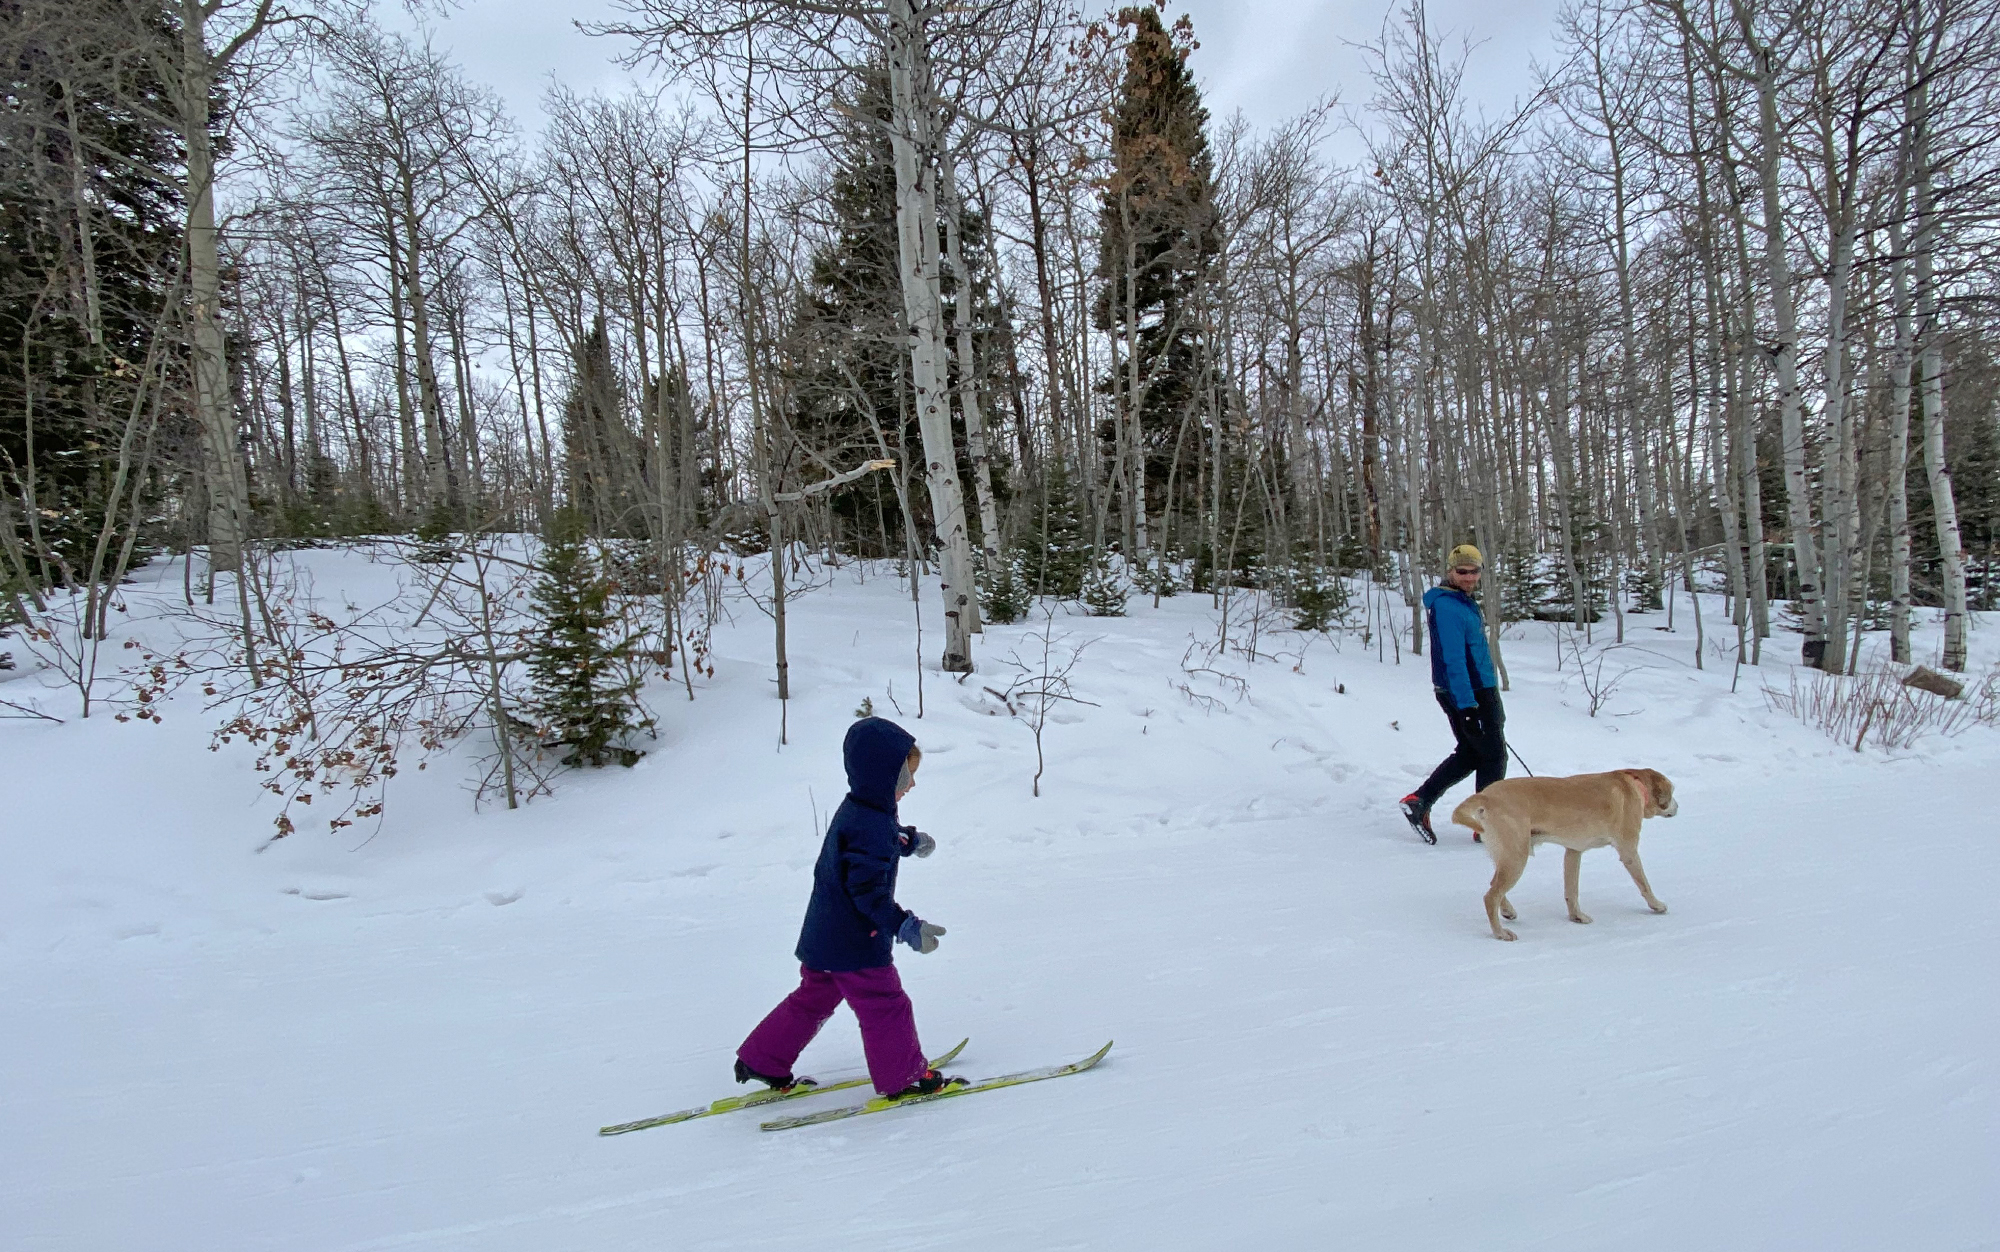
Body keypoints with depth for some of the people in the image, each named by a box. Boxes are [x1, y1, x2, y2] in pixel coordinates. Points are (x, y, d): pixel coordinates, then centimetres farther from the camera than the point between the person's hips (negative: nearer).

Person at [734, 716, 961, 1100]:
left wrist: (909, 840, 35)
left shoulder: (855, 810, 5)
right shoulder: (870, 825, -27)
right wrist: (905, 926, -33)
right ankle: (903, 1076, 20)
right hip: (856, 945, -10)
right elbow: (868, 890, -31)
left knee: (814, 999, 23)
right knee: (886, 1007, 6)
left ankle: (762, 1062, 31)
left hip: (823, 938, 10)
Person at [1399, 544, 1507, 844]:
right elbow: (1453, 660, -24)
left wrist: (1489, 699, 26)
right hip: (1468, 695, -10)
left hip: (1480, 692, 10)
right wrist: (1467, 705, -27)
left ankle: (1419, 801, 15)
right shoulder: (1447, 607, -19)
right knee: (1494, 756, 1)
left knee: (1469, 754, 16)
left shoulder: (1463, 601, 14)